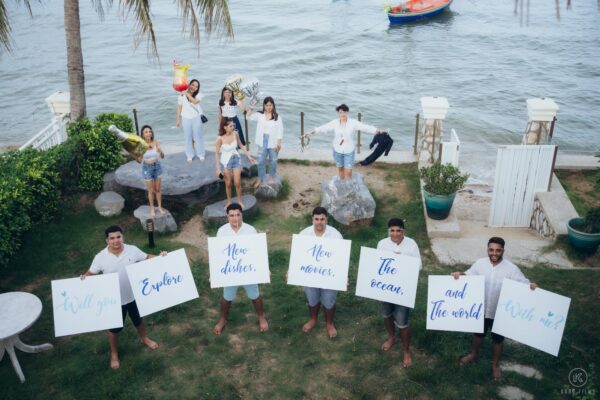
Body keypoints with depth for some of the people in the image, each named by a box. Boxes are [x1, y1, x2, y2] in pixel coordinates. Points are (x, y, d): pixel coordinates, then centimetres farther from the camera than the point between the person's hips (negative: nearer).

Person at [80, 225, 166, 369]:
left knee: (139, 320, 26)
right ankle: (114, 354, 42)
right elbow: (91, 273, -8)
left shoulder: (132, 250, -15)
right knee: (114, 328, 16)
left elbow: (147, 258, -1)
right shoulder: (101, 257, -20)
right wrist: (85, 276, -30)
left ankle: (144, 338, 57)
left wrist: (160, 256, -17)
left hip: (133, 295, 2)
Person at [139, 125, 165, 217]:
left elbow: (162, 156, -15)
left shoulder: (156, 142, -16)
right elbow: (140, 160, -15)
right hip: (147, 168, -2)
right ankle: (152, 209, 32)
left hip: (157, 166, 2)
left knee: (157, 189, 15)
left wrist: (160, 152, -37)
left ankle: (160, 207, 34)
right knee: (151, 191, 11)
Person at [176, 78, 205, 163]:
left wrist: (187, 94, -20)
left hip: (196, 118, -1)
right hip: (186, 118, 1)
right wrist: (178, 119, 3)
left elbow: (195, 101, -27)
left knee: (198, 136, 6)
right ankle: (190, 155, 18)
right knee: (188, 137, 8)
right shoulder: (182, 95, -3)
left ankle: (200, 154, 19)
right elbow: (179, 107, 3)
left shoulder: (198, 95, -6)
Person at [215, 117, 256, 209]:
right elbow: (217, 153, -13)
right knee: (228, 184, 13)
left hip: (236, 160, 2)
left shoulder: (235, 134, -13)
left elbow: (241, 145, 4)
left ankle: (239, 201, 27)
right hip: (225, 162, -2)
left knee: (237, 183, 6)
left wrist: (249, 156, 6)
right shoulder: (220, 138, -23)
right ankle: (229, 201, 34)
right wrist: (218, 168, -13)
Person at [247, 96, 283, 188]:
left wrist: (278, 143, -10)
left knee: (273, 161, 13)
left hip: (273, 142, -2)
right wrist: (251, 108, -23)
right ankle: (260, 178, 27)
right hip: (262, 142, 2)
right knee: (261, 161, 10)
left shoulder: (277, 117, -8)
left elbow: (280, 130, -7)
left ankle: (272, 177, 35)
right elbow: (249, 117, -9)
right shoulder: (259, 115, -2)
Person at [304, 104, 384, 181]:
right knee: (340, 168, 20)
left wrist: (378, 130, -34)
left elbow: (365, 127, -22)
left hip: (349, 151, -3)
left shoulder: (353, 122, -15)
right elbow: (323, 128, -7)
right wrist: (312, 132, -14)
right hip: (337, 150, 3)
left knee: (348, 172, -3)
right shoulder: (334, 123, -8)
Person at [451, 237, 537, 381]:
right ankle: (473, 354, 52)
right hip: (481, 308, 2)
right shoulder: (480, 263, -11)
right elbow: (469, 275, 1)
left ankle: (495, 364, 41)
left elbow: (524, 284, -15)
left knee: (497, 339, 18)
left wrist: (531, 286, -38)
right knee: (478, 333, 25)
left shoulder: (511, 268, -20)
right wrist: (460, 274, -20)